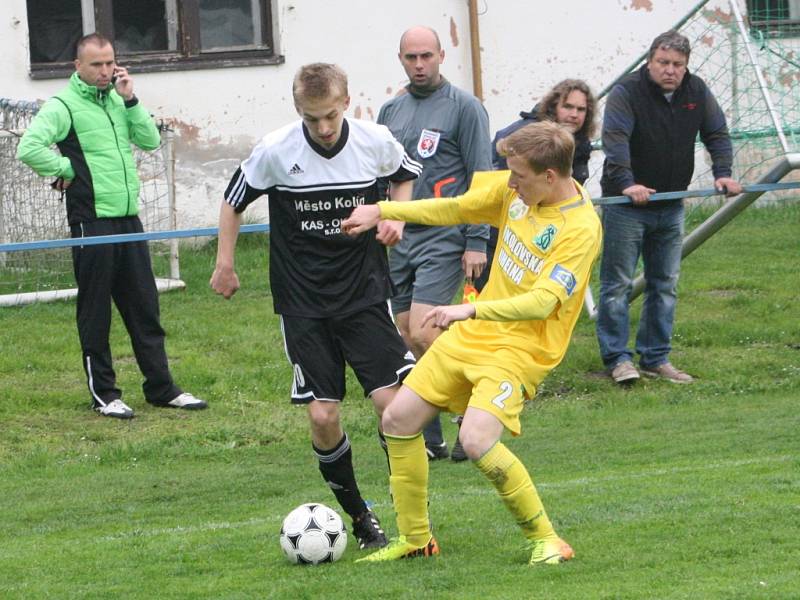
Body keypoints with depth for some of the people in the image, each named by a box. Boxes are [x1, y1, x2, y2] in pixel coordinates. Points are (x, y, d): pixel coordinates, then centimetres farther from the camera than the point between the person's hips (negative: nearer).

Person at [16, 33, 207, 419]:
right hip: (92, 222, -7)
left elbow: (150, 141, 9)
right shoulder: (63, 106, -8)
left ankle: (161, 388, 16)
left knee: (145, 307, 10)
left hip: (128, 220, 7)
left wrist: (130, 101, -1)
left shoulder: (117, 100, 13)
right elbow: (28, 148, -18)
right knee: (96, 312, 2)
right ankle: (103, 394, 8)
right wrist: (68, 169, -10)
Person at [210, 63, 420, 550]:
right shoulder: (276, 150, -10)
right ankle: (359, 516, 15)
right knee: (323, 415, -5)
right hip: (303, 302, 0)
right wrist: (225, 264, 8)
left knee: (393, 400, -12)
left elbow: (405, 175, 18)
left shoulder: (376, 142, -6)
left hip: (365, 290, 0)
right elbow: (234, 201, 8)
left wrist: (395, 217, 0)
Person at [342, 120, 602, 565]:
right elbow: (455, 209, 15)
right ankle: (415, 539, 20)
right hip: (471, 334, 8)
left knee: (477, 441, -27)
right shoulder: (514, 189, -1)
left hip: (520, 349, -8)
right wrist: (382, 211, 13)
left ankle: (545, 539, -8)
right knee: (398, 419, 6)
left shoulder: (580, 229, -23)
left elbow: (542, 302, -31)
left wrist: (471, 310, -41)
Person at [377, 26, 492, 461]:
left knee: (423, 334, -16)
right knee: (408, 341, 4)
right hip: (398, 241, 6)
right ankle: (429, 438, 10)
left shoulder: (464, 107, -3)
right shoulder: (391, 111, 14)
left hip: (444, 239, -6)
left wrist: (476, 243, -11)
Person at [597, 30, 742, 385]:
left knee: (665, 285, 9)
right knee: (618, 283, -5)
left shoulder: (697, 92, 4)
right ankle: (617, 359, -1)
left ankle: (655, 359, 16)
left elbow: (716, 133, 7)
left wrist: (722, 173, -12)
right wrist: (626, 183, -41)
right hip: (626, 205, -6)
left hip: (670, 208, 6)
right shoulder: (627, 92, -14)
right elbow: (615, 139, -26)